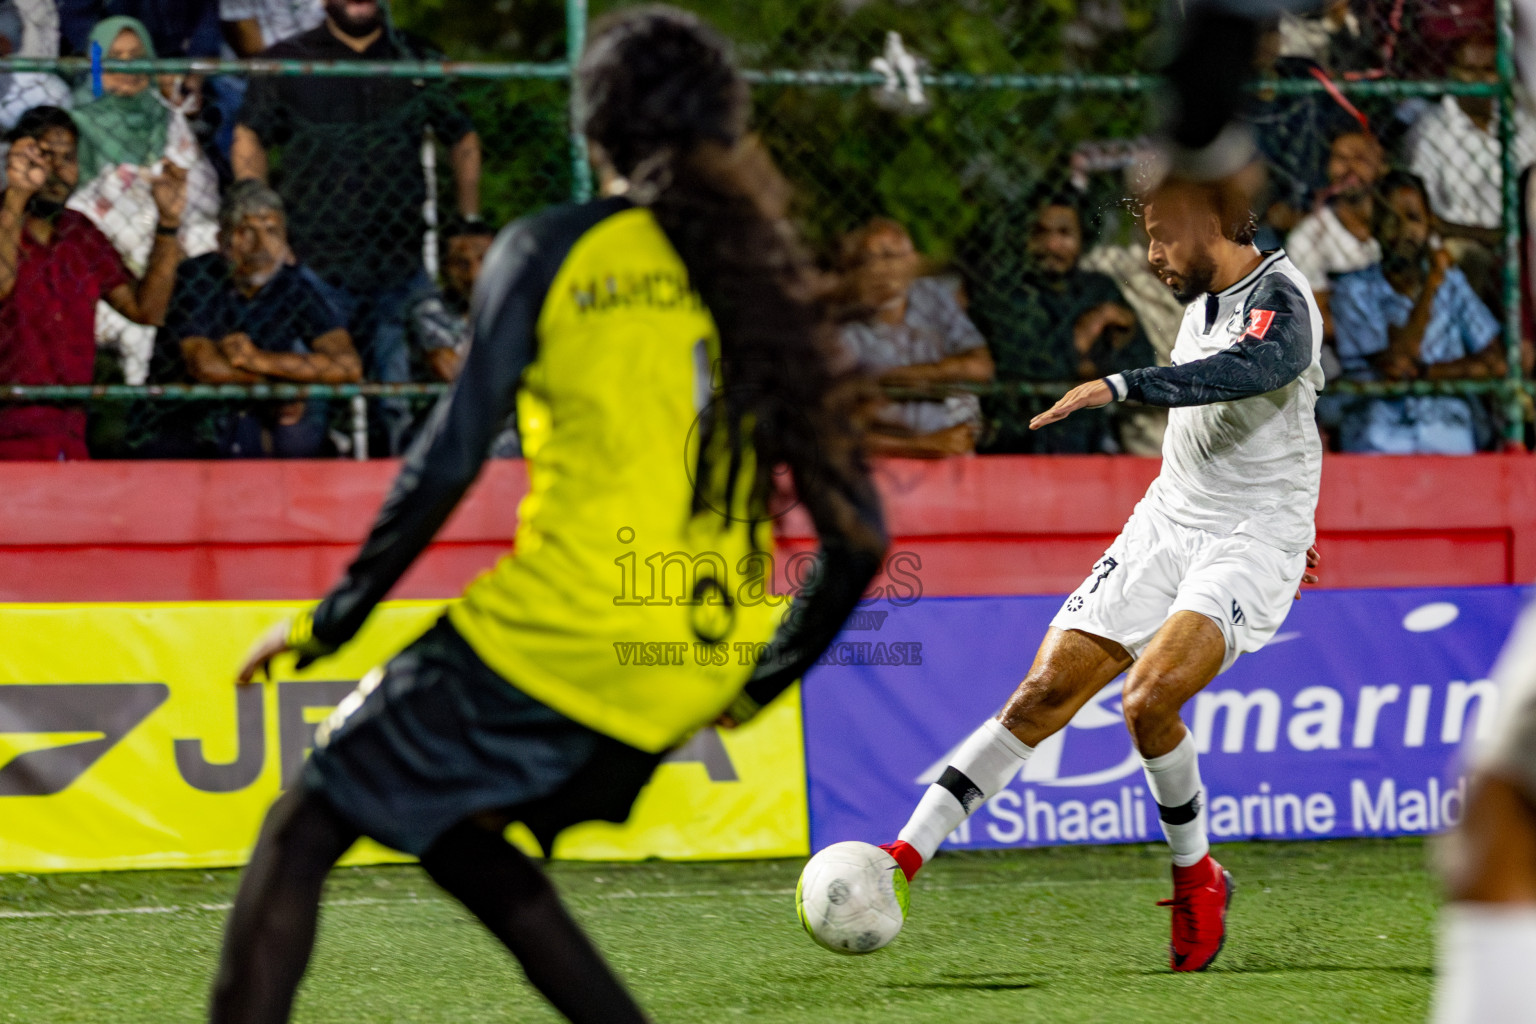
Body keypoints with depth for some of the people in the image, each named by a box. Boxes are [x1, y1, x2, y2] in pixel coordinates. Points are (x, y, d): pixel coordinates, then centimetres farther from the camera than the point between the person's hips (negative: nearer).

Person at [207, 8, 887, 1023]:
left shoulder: (552, 251, -1)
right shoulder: (769, 283, 12)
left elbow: (448, 464, -7)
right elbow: (858, 537, 11)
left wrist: (330, 622, 1)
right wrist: (761, 684, 23)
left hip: (559, 634, -6)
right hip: (692, 682, 6)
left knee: (303, 834, 6)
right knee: (451, 831, 26)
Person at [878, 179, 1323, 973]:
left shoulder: (1280, 300, -16)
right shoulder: (1203, 301, 13)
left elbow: (1248, 369, -39)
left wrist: (1119, 387, -45)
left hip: (1252, 543, -8)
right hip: (1164, 526, 8)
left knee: (1149, 700, -26)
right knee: (1044, 695, -4)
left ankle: (1197, 877, -2)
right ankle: (903, 858, -6)